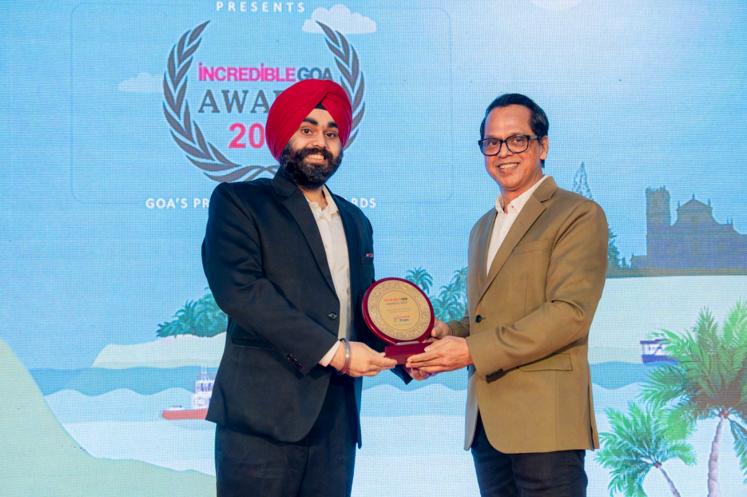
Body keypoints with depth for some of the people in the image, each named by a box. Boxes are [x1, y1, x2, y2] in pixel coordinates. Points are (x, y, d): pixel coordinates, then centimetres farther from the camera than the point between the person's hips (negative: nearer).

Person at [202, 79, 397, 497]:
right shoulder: (239, 202, 1)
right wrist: (333, 351, -15)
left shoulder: (355, 221, 21)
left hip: (337, 416, 6)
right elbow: (240, 289, -14)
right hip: (264, 415, -5)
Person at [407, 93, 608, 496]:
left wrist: (471, 349, -17)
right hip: (486, 421, 7)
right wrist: (448, 334, 3)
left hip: (545, 419, -7)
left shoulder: (578, 215, -4)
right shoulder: (483, 228, 22)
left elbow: (570, 313, -15)